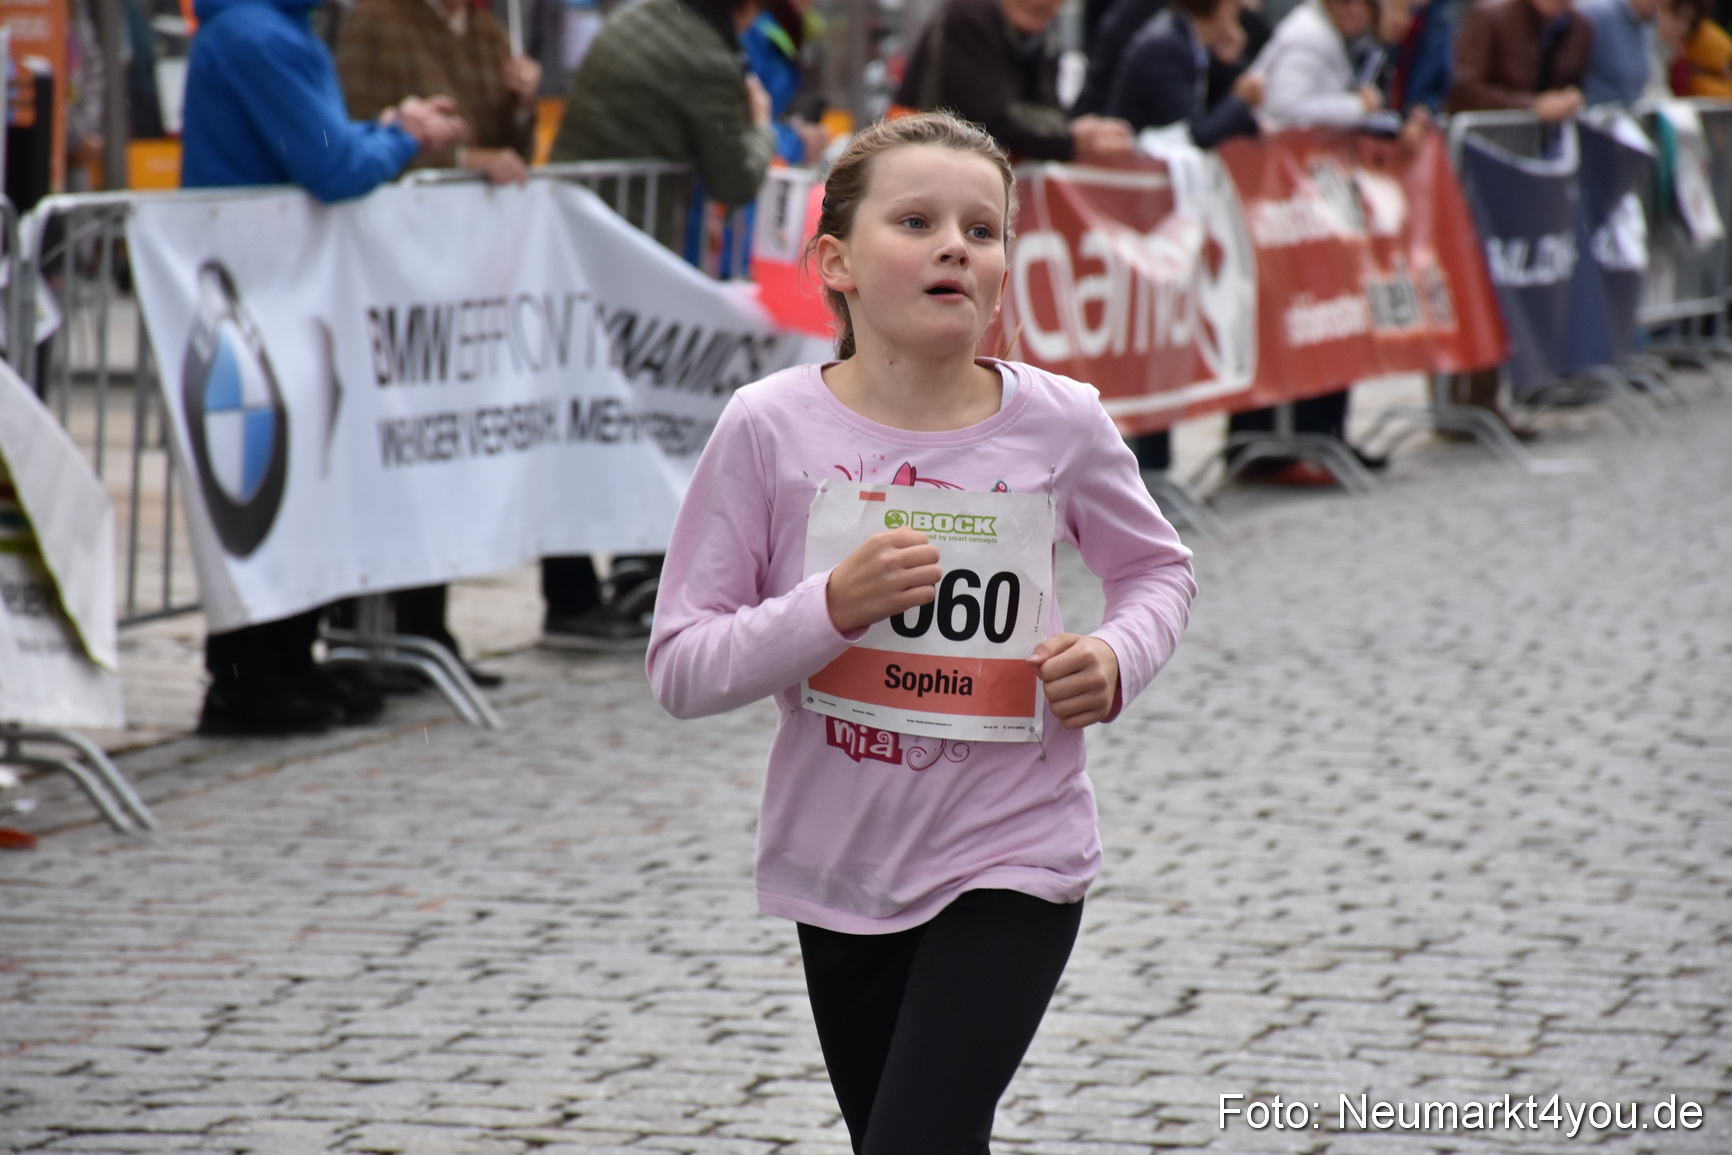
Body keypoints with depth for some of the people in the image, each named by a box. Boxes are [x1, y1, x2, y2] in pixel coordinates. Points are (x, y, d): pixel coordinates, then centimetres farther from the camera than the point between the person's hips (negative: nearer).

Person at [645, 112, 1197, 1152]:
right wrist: (831, 611, -24)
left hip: (1010, 864, -2)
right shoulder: (771, 430, -11)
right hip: (842, 867, 2)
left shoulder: (1059, 424, -8)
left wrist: (1118, 659, -10)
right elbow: (681, 668, -10)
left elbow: (1158, 569, 11)